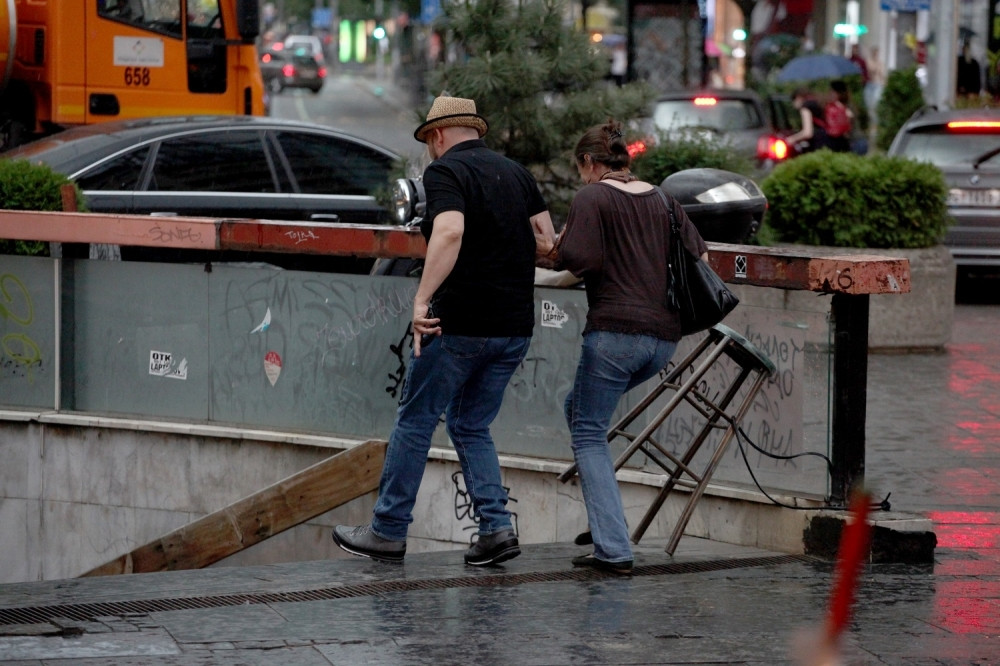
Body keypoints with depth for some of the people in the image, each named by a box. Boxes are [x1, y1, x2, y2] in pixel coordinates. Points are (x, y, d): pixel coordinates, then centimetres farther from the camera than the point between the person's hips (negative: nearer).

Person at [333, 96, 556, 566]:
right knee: (471, 426, 16)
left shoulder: (444, 172, -7)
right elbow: (547, 238, 12)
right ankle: (496, 527, 3)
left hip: (460, 324, -6)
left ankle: (388, 532, 10)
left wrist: (423, 299, -25)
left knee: (415, 421, 5)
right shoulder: (516, 173, 13)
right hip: (514, 328, 6)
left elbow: (450, 232, -24)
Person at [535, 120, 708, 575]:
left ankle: (613, 550, -11)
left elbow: (582, 259, -16)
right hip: (665, 336, 7)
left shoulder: (591, 198, -3)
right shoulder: (662, 199, 16)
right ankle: (603, 521, 17)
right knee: (578, 406, 24)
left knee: (589, 434, 1)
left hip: (615, 329, -7)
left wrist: (555, 254, 4)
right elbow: (698, 254, 15)